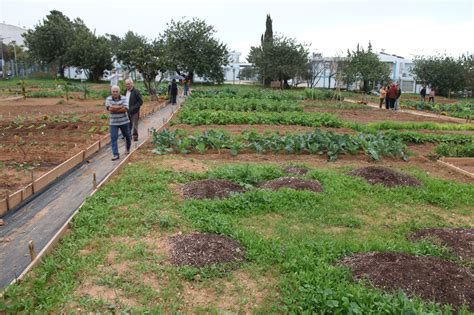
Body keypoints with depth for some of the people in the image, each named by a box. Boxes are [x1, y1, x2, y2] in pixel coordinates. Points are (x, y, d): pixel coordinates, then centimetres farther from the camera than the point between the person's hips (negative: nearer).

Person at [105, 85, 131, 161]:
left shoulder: (123, 98, -6)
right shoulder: (108, 99, -3)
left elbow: (125, 109, -18)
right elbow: (109, 108, -20)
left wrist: (114, 109, -19)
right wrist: (120, 107, -19)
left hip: (124, 121, 0)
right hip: (113, 122, 0)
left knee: (127, 136, 16)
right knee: (113, 138, -8)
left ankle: (128, 149, 42)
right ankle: (116, 155, -5)